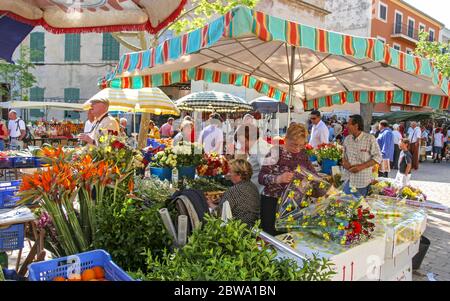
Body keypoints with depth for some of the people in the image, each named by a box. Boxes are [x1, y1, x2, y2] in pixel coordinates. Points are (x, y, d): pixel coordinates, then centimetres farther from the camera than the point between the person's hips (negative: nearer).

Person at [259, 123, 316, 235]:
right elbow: (261, 178, -18)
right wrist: (278, 178, -36)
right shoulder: (276, 152, -12)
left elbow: (311, 172, 17)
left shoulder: (303, 152, 5)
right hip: (273, 202, -5)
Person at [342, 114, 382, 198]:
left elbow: (378, 157, -9)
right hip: (348, 179, 4)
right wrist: (344, 161, -5)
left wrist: (361, 166, -18)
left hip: (362, 181, -4)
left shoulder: (370, 138, -10)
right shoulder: (347, 139, 6)